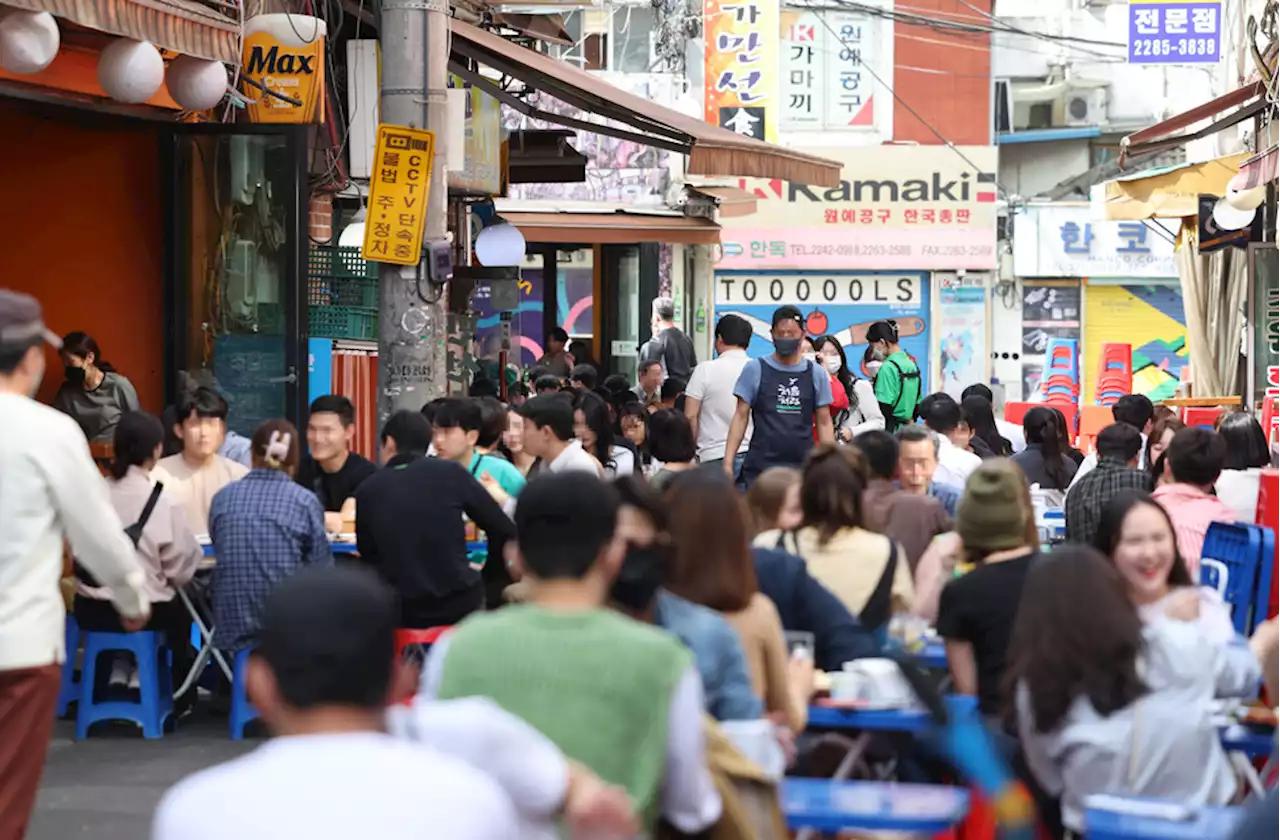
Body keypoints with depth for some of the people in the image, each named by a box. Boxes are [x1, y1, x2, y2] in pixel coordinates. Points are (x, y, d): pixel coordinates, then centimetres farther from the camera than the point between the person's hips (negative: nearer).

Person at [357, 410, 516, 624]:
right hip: (460, 605, 0)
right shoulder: (452, 472, -1)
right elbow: (504, 532, 2)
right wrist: (488, 581, 17)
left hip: (400, 613, 0)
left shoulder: (367, 490, 1)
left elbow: (368, 556, 11)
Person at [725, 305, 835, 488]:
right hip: (760, 468, -1)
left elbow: (824, 423, 12)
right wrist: (728, 462, -4)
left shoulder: (816, 374, 7)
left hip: (803, 468, 2)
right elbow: (741, 416, 4)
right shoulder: (755, 370, 3)